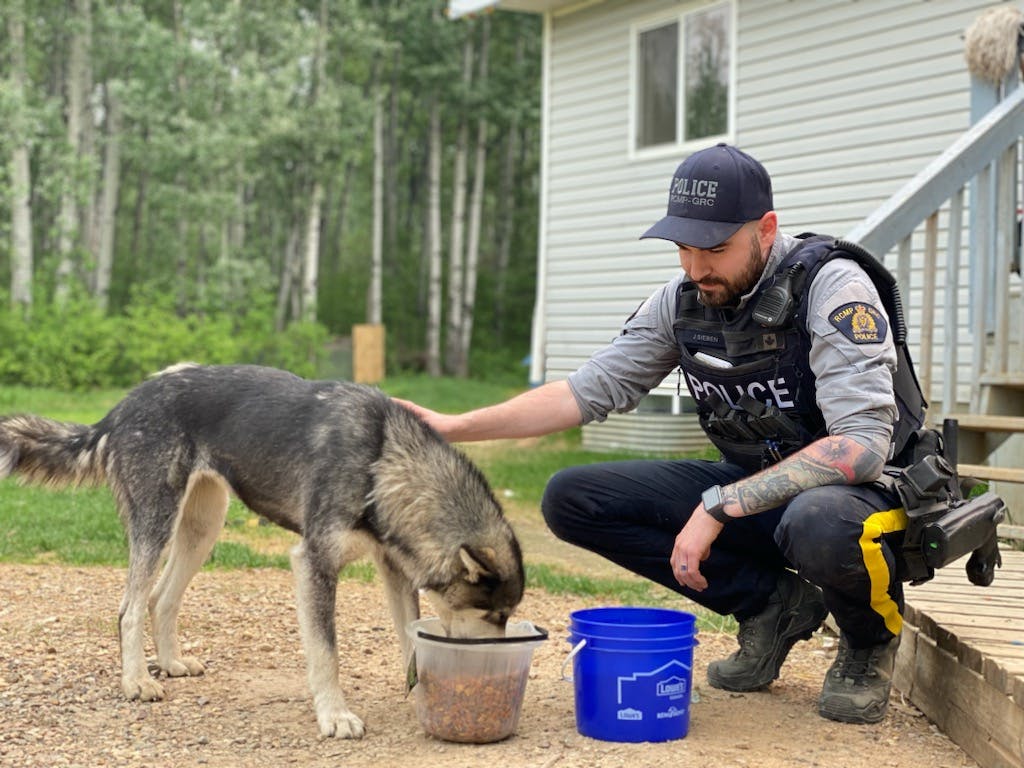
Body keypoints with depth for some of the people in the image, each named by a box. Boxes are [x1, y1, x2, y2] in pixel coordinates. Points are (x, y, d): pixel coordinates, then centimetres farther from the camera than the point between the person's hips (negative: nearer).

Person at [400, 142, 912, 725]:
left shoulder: (830, 286, -20)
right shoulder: (684, 300, -1)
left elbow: (862, 445, -29)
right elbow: (590, 390, 3)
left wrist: (719, 506, -31)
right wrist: (455, 427, -8)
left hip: (861, 492, -6)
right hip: (750, 488, 7)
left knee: (820, 526, -43)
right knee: (571, 499, -8)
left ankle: (871, 639, -5)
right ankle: (773, 606, -1)